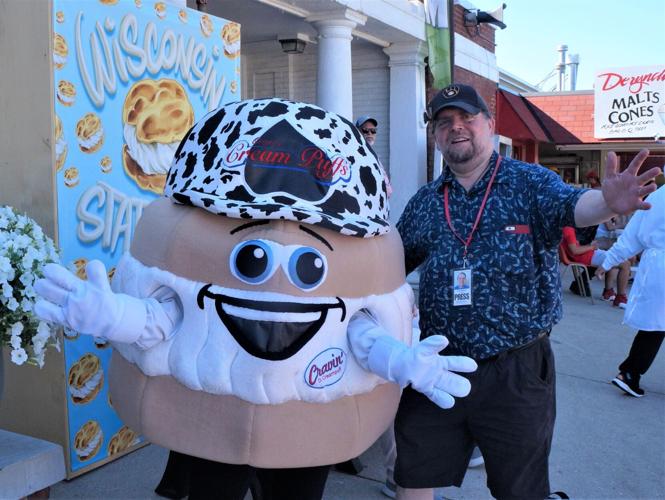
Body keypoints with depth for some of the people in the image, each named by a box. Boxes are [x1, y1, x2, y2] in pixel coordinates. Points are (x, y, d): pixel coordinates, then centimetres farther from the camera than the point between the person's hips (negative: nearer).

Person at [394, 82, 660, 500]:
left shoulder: (531, 183, -3)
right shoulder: (424, 202, 8)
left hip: (517, 371, -3)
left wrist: (608, 203, -46)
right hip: (435, 367, 3)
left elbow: (571, 205, -25)